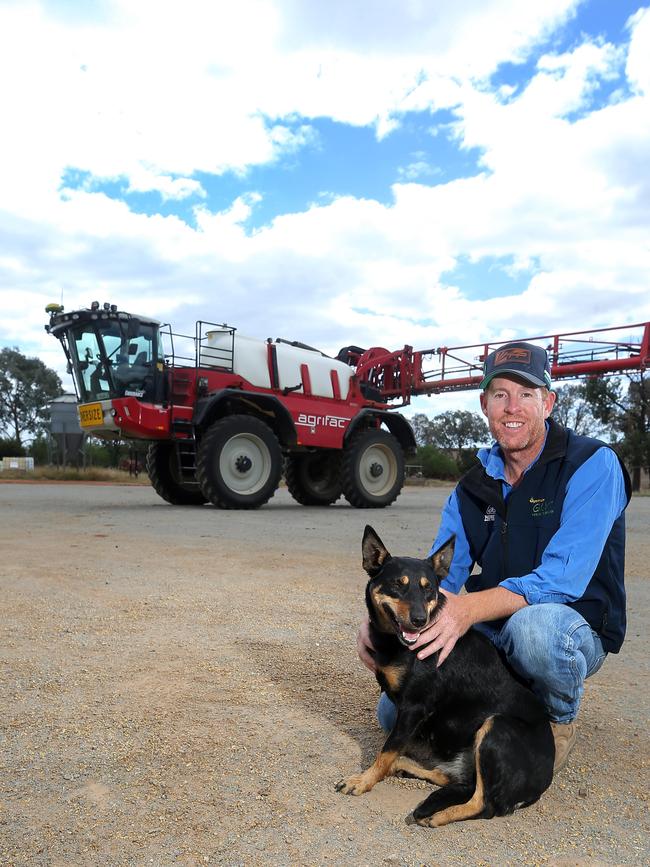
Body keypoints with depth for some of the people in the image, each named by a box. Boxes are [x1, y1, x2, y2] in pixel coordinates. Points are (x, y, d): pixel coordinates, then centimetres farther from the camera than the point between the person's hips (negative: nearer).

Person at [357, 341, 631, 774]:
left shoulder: (593, 464, -17)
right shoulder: (473, 486, 2)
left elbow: (564, 578, -27)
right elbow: (438, 577, -1)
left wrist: (470, 608, -42)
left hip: (576, 631, -4)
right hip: (493, 634, 5)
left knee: (533, 625, -40)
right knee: (396, 709, -6)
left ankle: (560, 723, -5)